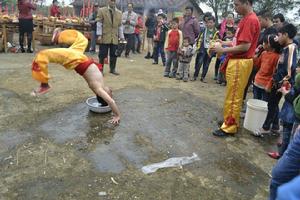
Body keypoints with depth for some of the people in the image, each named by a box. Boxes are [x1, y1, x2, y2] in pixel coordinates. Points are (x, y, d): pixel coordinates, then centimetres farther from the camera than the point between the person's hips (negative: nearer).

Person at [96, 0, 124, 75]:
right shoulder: (101, 10, 4)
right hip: (105, 37, -3)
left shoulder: (119, 13, 13)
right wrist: (99, 35, -10)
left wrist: (121, 37, 8)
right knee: (102, 54, -1)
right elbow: (99, 23, -1)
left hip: (114, 38, 3)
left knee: (114, 55, 5)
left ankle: (112, 69, 18)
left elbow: (120, 26, 13)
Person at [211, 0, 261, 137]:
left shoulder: (250, 20, -16)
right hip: (237, 62, 10)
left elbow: (245, 46, -21)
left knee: (233, 98, -2)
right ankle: (232, 121, 29)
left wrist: (223, 50, -15)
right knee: (235, 96, 17)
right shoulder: (246, 19, 14)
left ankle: (229, 127, 8)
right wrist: (224, 43, 8)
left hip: (240, 63, -10)